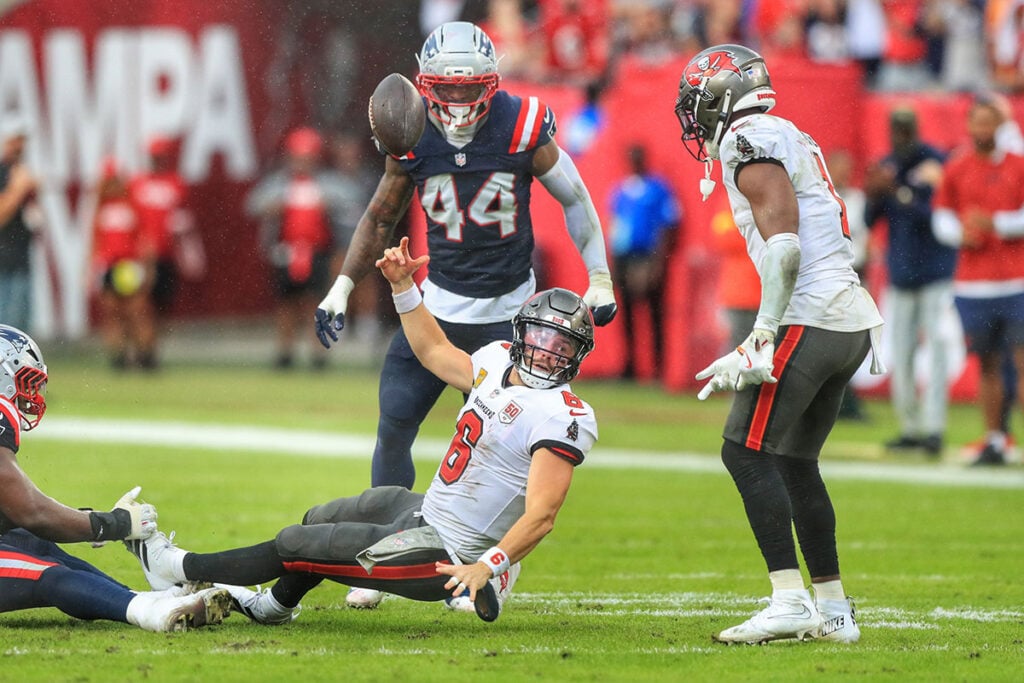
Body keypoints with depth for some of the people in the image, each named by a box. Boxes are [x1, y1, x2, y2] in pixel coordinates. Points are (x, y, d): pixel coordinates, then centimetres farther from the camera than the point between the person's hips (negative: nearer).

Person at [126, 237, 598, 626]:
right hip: (426, 511, 8)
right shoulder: (499, 362, 1)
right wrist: (402, 285, 12)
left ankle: (181, 568, 23)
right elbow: (434, 352, 21)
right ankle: (274, 606, 55)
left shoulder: (562, 418, -25)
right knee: (323, 521, 29)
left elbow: (540, 516, -31)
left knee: (297, 546, 2)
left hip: (442, 557, -8)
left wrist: (489, 566, -43)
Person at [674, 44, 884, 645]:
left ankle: (790, 601, -16)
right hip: (854, 323, 10)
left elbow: (784, 245, -18)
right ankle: (833, 610, 17)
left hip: (809, 321, -10)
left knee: (747, 452, -8)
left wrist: (763, 337, -22)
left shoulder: (750, 142, -7)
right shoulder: (793, 140, 23)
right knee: (794, 462, 16)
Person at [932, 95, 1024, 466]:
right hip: (973, 284, 2)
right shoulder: (955, 168, 8)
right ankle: (994, 442, 8)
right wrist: (961, 234, -9)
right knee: (987, 363, 5)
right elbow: (941, 218, 11)